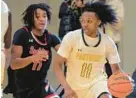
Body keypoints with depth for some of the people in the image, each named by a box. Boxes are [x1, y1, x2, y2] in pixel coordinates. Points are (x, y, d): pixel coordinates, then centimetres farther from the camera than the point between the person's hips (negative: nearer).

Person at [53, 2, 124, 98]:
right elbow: (57, 65, -12)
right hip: (74, 87, 1)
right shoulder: (71, 37, -14)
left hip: (97, 81, 0)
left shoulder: (108, 42, -8)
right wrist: (67, 88, -25)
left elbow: (116, 69, 3)